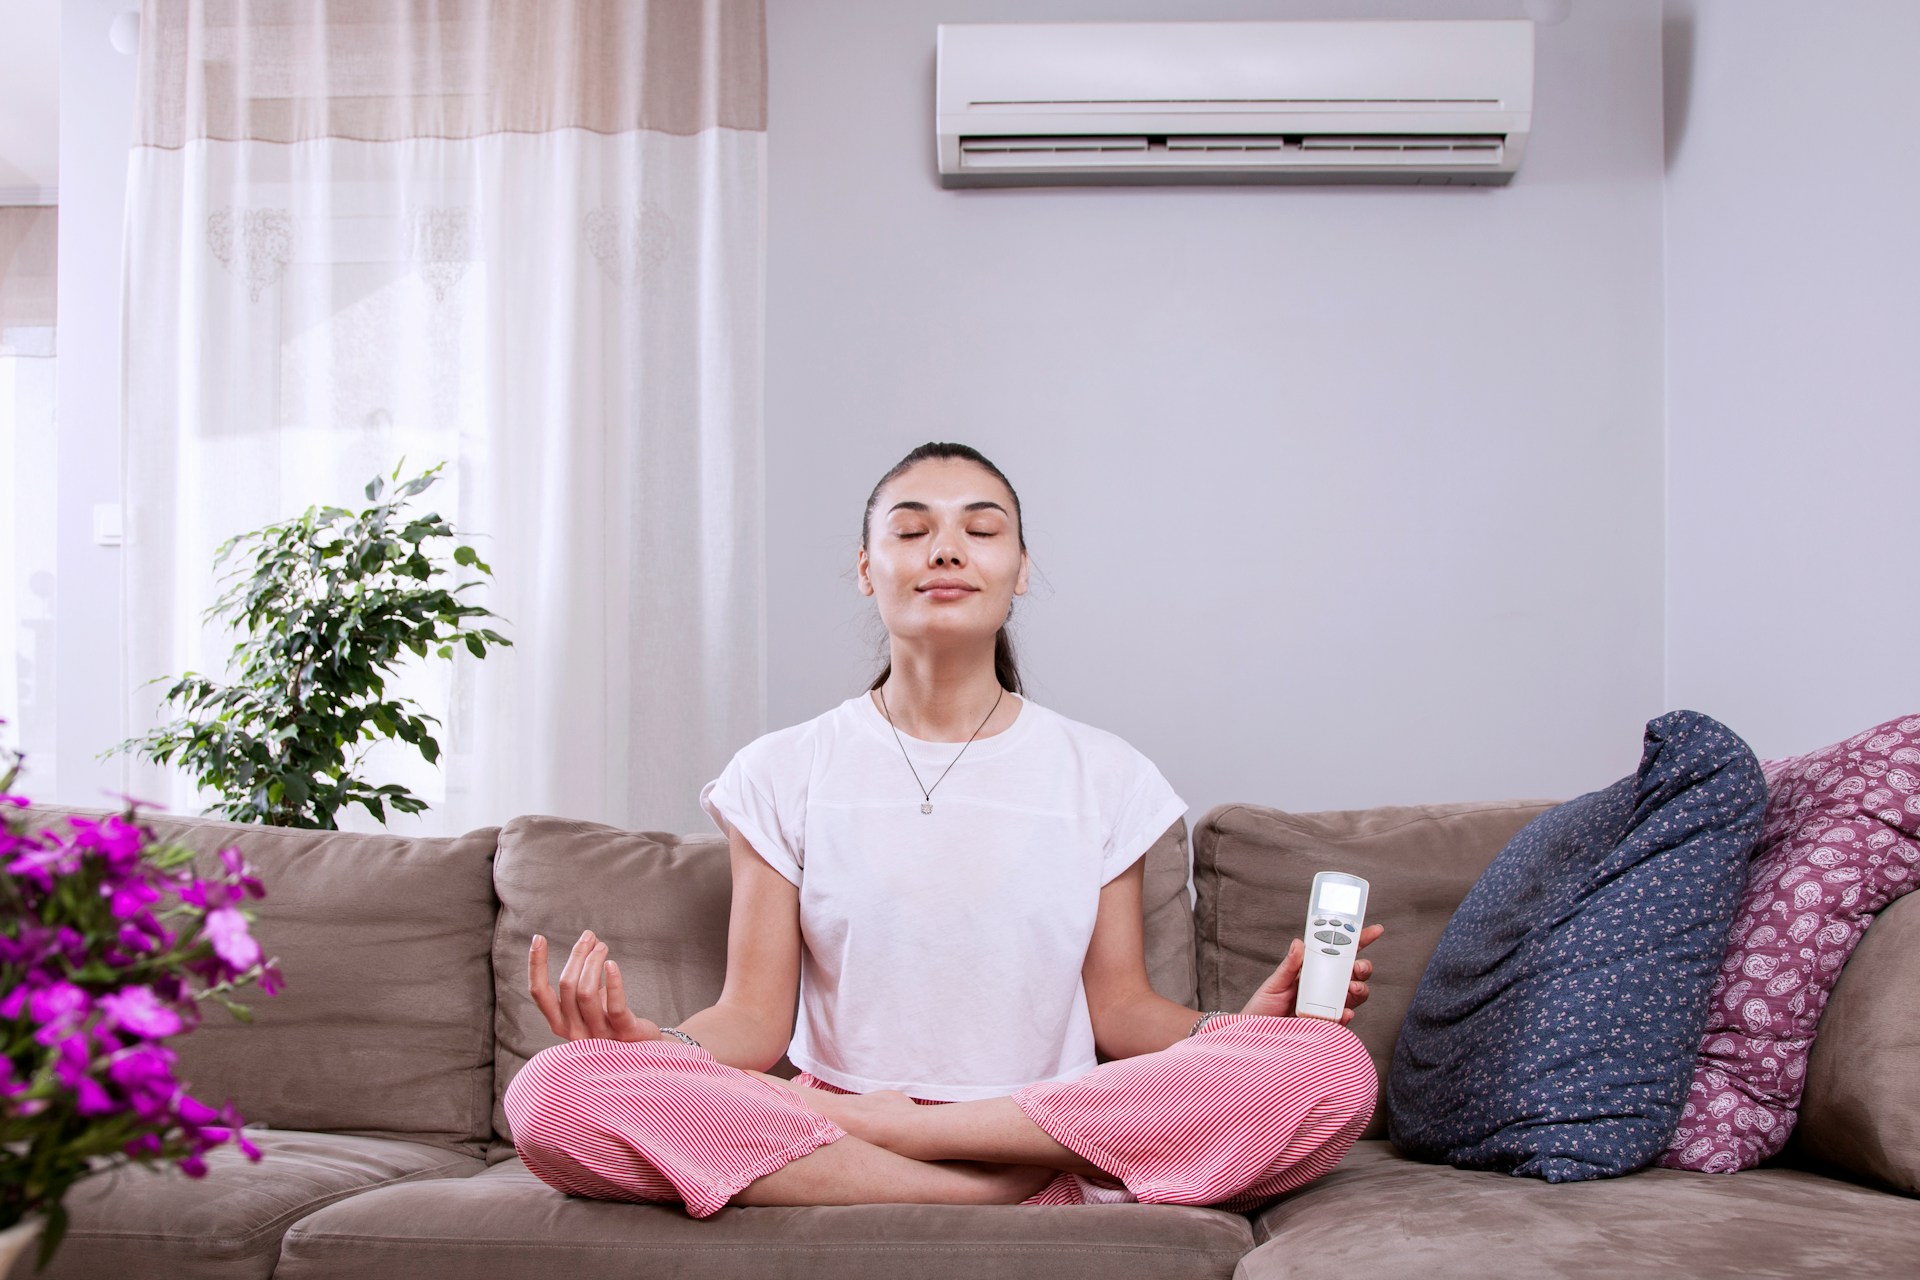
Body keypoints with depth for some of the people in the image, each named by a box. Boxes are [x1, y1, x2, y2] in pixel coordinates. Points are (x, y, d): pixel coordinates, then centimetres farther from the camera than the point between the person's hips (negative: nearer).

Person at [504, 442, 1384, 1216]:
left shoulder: (1105, 777, 10)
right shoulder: (781, 775, 9)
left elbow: (1119, 1008, 9)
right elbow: (757, 1017, 3)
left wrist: (1247, 1022, -11)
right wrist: (648, 1040, -18)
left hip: (1057, 1119, 1)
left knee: (1335, 1070, -27)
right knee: (553, 1092, -27)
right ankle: (1008, 1191, -23)